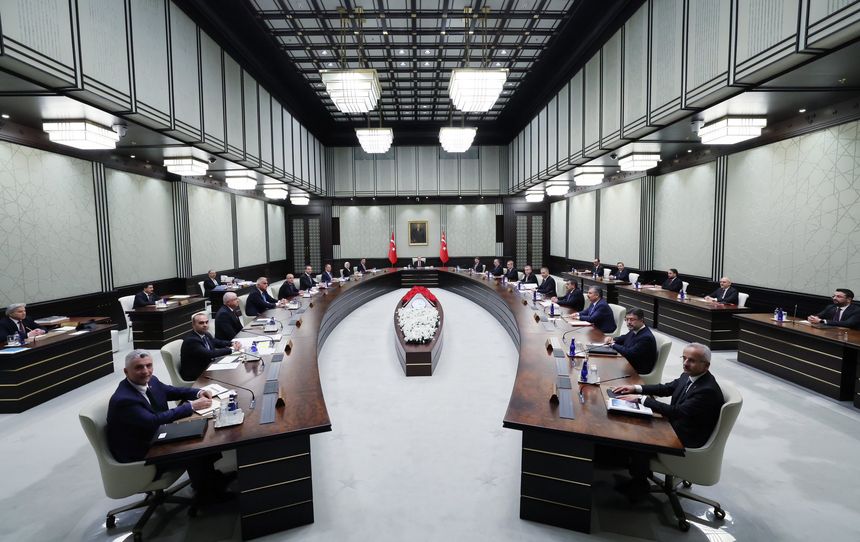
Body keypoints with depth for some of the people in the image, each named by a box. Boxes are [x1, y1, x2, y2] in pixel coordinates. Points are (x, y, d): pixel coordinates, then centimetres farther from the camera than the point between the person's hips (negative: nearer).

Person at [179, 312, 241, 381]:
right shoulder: (191, 340, -23)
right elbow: (209, 354, -30)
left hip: (206, 367, 8)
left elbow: (217, 342, 15)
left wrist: (233, 344, -5)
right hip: (194, 375, -8)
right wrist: (231, 349, -24)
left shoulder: (205, 334, 1)